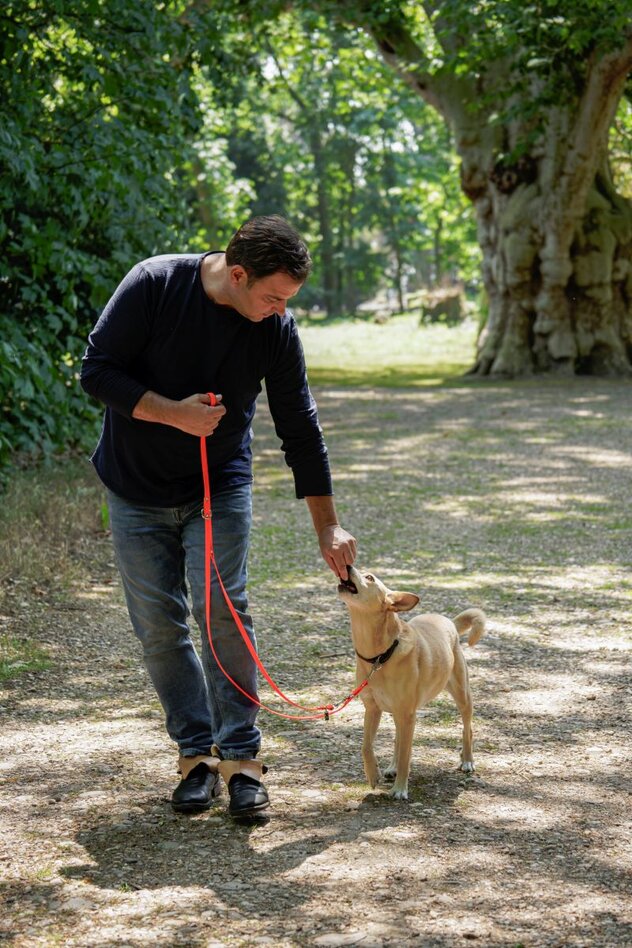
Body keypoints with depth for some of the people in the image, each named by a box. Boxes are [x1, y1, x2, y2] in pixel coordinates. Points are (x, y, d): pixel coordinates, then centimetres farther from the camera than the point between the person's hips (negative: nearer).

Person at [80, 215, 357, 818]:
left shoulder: (276, 328, -11)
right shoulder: (154, 285, -19)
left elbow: (300, 429, -4)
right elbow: (96, 370, -15)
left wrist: (328, 525, -3)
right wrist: (175, 413, -25)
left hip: (220, 489, 1)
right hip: (136, 488, 0)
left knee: (223, 610, -12)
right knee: (158, 623, 0)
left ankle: (241, 756, -1)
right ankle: (195, 753, 12)